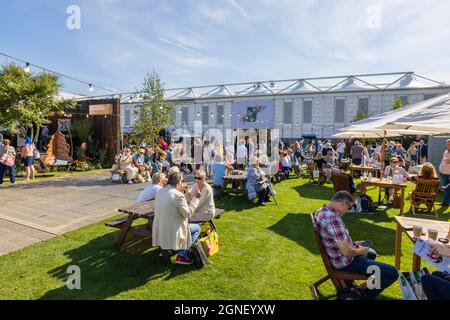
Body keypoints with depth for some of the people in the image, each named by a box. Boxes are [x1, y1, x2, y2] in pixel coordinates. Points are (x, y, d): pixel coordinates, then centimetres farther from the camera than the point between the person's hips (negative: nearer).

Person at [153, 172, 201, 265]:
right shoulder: (178, 195, -22)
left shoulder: (160, 191, 3)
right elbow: (188, 213, -15)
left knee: (188, 223, 30)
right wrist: (196, 198, -9)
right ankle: (183, 254, 7)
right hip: (171, 231, -8)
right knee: (197, 228, 15)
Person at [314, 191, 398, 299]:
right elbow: (346, 252, -29)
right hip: (345, 262, -10)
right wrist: (360, 251, -9)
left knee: (371, 253, 34)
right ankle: (367, 295, 13)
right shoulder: (334, 219, -32)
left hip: (335, 256, 10)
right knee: (392, 273, -8)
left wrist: (352, 243, 11)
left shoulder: (322, 211, -1)